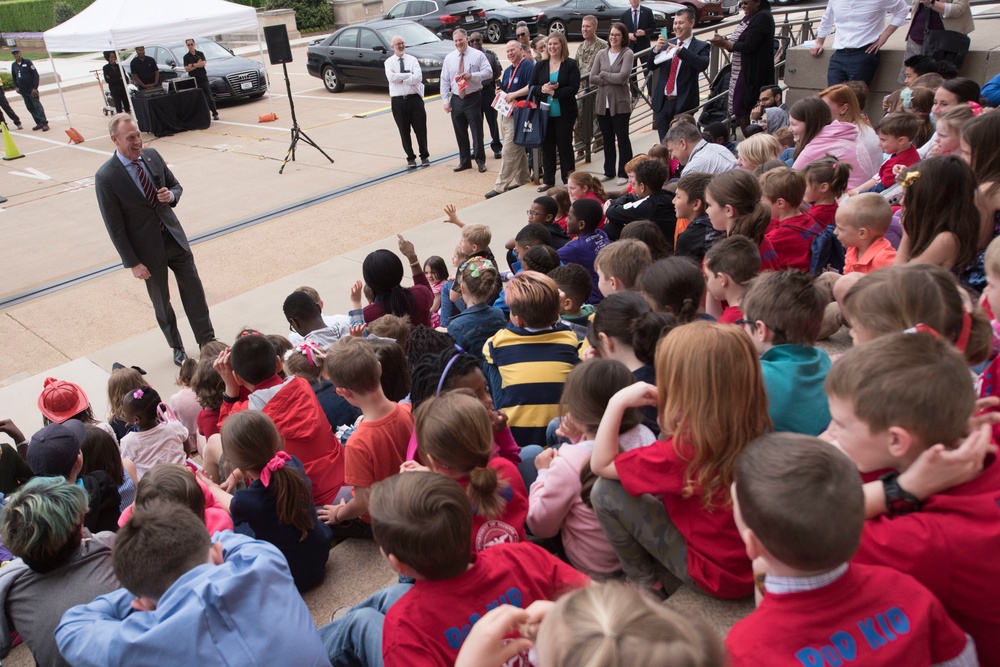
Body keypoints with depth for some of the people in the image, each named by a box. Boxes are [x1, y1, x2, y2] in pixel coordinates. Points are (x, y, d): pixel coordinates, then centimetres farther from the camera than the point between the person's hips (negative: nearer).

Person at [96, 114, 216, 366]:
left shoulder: (152, 155, -3)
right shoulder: (106, 177, -18)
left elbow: (176, 186, 11)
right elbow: (114, 226, -14)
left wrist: (171, 196, -14)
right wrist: (133, 263, -13)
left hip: (174, 237, 4)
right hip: (148, 249, -4)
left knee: (194, 291, 8)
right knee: (161, 303, 13)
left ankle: (207, 341, 23)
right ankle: (177, 347, 33)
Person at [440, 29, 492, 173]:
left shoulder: (478, 55, -2)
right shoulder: (449, 58, 7)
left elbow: (488, 72, -9)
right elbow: (444, 80, 6)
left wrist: (472, 75, -22)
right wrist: (446, 100, -1)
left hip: (473, 98, -3)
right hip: (456, 99, 4)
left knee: (477, 131, 1)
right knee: (460, 133, 9)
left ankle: (480, 161, 14)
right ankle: (464, 161, 21)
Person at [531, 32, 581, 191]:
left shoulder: (571, 65, -4)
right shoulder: (539, 65, 8)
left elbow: (574, 88, -12)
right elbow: (532, 87, 5)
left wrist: (553, 92, -18)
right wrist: (542, 89, -16)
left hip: (564, 113, -3)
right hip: (544, 113, 3)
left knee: (565, 145, 3)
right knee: (547, 146, 7)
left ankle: (569, 179, 14)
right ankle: (548, 180, 17)